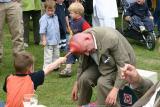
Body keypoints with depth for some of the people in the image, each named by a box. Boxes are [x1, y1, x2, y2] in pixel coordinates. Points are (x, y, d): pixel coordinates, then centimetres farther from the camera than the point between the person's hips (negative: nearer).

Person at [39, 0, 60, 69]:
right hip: (48, 41, -7)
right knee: (48, 56, -2)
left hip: (56, 41, 8)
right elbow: (42, 31, -18)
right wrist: (44, 40, -21)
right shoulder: (44, 19, -16)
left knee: (56, 55, 19)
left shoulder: (55, 17, 7)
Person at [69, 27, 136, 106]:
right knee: (84, 78, -16)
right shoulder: (82, 42, -17)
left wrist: (115, 89, -36)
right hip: (101, 64, 6)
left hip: (122, 65, -5)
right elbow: (82, 63, 2)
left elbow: (124, 64, -31)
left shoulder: (111, 38, -36)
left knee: (102, 82, -29)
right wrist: (77, 83, 7)